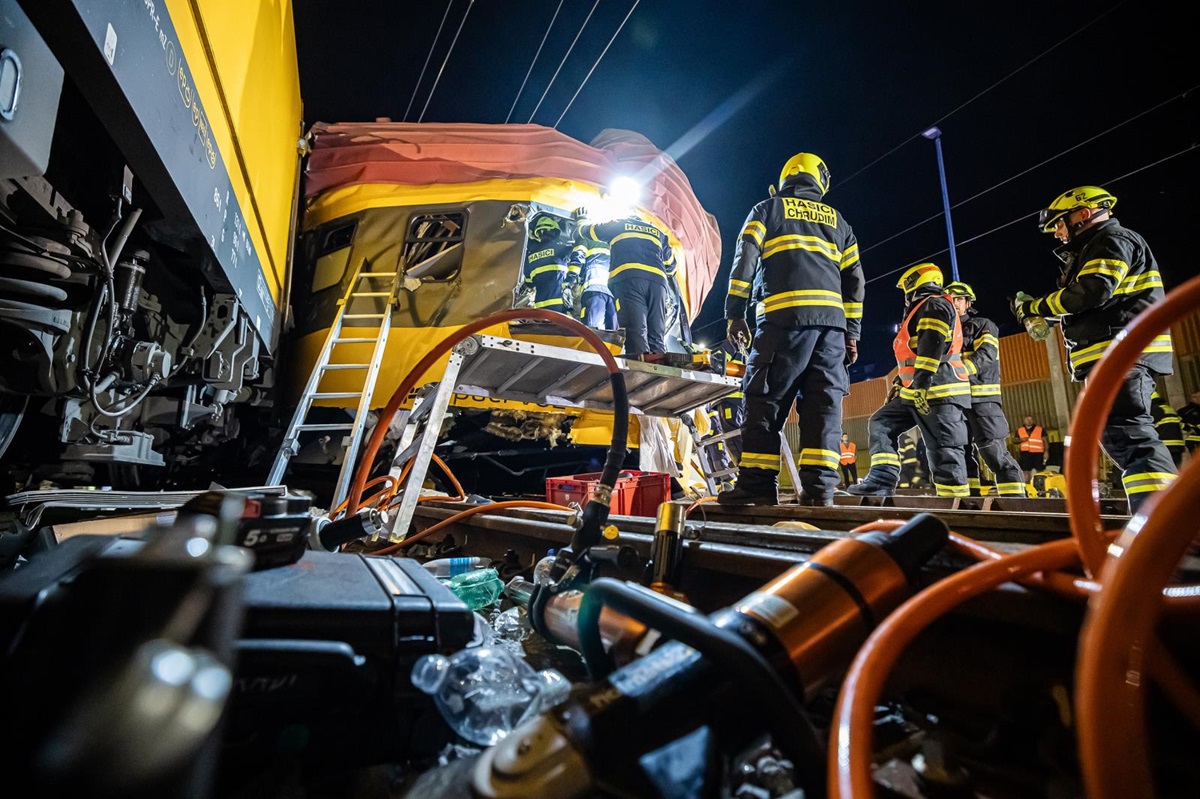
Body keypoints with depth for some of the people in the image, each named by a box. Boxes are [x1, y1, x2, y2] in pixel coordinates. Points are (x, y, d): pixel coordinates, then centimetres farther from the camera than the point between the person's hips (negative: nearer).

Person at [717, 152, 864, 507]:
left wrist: (735, 313, 1)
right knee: (824, 402, 0)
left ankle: (756, 485, -10)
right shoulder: (837, 220, 27)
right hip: (832, 319, 5)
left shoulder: (768, 209, 15)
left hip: (785, 316, -4)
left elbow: (745, 260, 1)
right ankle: (819, 486, -6)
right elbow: (854, 278, 19)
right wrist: (852, 332, 18)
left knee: (766, 400, -6)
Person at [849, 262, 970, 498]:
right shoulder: (920, 311, 29)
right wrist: (898, 384, 26)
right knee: (881, 423, 5)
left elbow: (932, 347, -18)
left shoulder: (935, 305, -3)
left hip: (939, 391, -11)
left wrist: (921, 385, -25)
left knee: (942, 449, -11)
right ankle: (882, 482, -6)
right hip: (917, 391, 11)